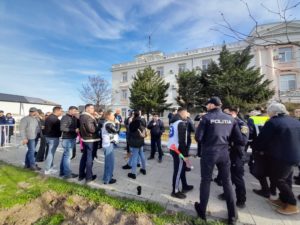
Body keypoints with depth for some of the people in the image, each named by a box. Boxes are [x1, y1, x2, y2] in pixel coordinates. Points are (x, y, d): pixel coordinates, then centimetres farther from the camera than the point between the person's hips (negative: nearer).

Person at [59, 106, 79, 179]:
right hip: (67, 139, -8)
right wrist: (74, 130, -20)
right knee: (68, 155, -3)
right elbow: (62, 128, -19)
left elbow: (78, 126, 14)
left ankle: (62, 172, 28)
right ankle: (67, 174, 6)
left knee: (65, 155, 16)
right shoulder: (65, 117, -10)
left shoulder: (75, 118, 12)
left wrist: (78, 129, -7)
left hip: (72, 138, 8)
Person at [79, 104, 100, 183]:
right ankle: (88, 177, 12)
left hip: (85, 139, 10)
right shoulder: (88, 117, -21)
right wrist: (97, 126, -11)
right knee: (90, 158, 1)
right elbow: (92, 129, -27)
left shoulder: (82, 116, 11)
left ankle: (81, 175, 30)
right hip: (91, 140, -9)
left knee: (84, 156, 18)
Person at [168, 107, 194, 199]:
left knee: (182, 168, 22)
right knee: (178, 170, 5)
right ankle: (175, 191, 20)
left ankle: (185, 186, 39)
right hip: (178, 149, -9)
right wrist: (185, 154, -16)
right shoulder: (181, 123, -18)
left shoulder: (174, 121, 11)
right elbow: (182, 140, -21)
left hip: (172, 148, 9)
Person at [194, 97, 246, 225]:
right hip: (224, 153, 4)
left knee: (206, 181, 12)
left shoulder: (207, 117, -11)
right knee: (227, 182, 19)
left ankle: (202, 211, 29)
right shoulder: (230, 119, 2)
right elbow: (240, 140, 2)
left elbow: (198, 138, -13)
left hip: (208, 153, -3)